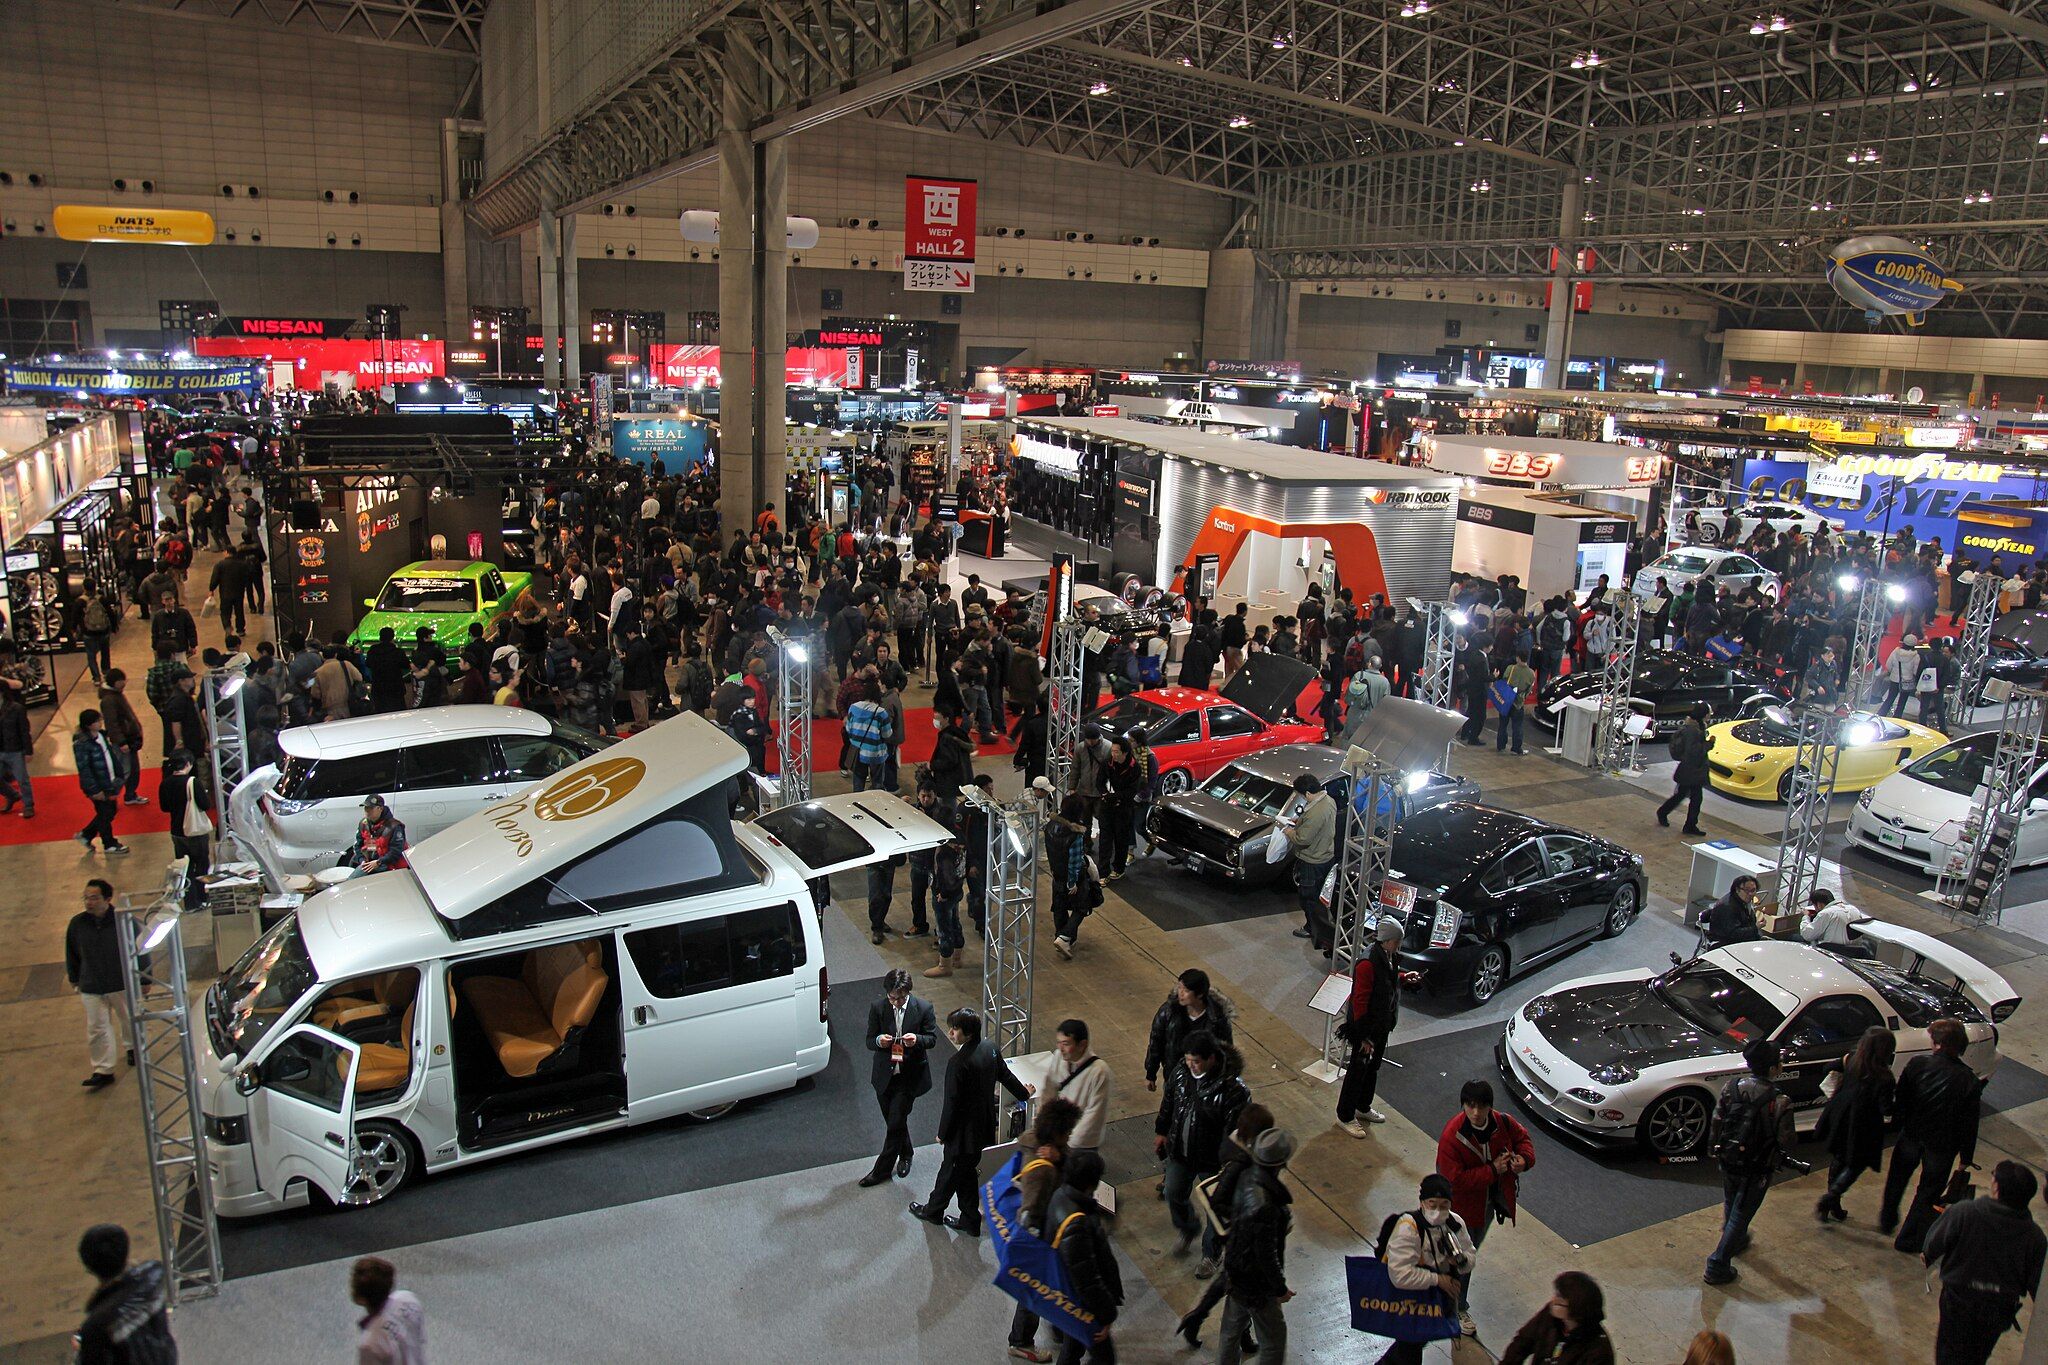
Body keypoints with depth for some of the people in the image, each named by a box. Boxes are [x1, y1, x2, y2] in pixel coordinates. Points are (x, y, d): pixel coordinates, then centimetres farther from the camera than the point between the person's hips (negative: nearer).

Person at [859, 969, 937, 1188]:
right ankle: (905, 1155, 42)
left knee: (895, 1124, -2)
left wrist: (917, 1039, -26)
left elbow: (932, 1038, -4)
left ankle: (882, 1170, 12)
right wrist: (879, 1041, -27)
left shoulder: (923, 1009, -13)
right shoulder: (877, 1008, -8)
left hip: (909, 1077, -3)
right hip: (884, 1075, 3)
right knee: (894, 1122, 18)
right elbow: (869, 1041, -3)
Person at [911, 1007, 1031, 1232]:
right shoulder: (989, 1048, -7)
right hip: (985, 1124, 8)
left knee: (962, 1174, 14)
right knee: (949, 1167, 22)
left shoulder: (959, 1063, -30)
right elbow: (1005, 1076, 9)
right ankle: (933, 1210, 36)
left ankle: (971, 1221, 33)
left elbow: (952, 1103, -22)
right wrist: (1023, 1093, 28)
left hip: (965, 1129, -8)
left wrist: (943, 1133, -8)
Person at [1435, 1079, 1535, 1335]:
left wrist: (1524, 1158, -18)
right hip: (1464, 1203, -6)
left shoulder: (1503, 1122, -17)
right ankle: (1458, 1309, 26)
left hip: (1492, 1198, 6)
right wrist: (1493, 1170, -33)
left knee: (1473, 1246, 27)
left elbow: (1522, 1138, 5)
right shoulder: (1451, 1137, -33)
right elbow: (1454, 1179, -32)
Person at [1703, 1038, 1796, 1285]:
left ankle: (1737, 1240, 53)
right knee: (1741, 1214, 8)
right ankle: (1718, 1265, 10)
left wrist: (1714, 1149, 13)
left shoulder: (1731, 1087, -10)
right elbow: (1785, 1142, -17)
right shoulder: (1778, 1102, -23)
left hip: (1727, 1161, 5)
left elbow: (1716, 1123, -2)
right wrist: (1777, 1157, 6)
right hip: (1756, 1169, -5)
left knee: (1731, 1206, 28)